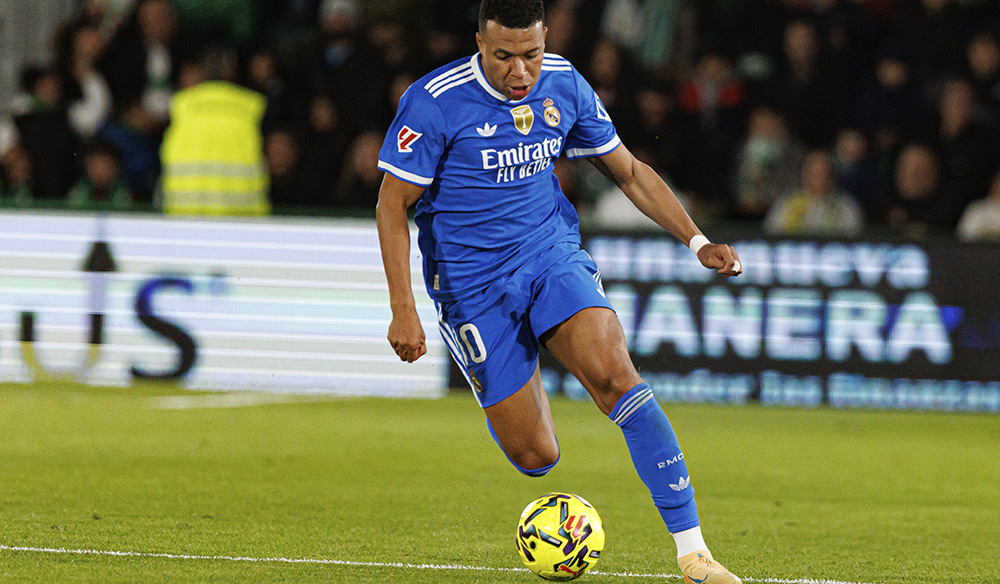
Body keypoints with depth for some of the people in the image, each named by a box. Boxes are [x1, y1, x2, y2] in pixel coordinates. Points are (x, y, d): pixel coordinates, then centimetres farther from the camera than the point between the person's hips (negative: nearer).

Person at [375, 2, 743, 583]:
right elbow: (393, 204, -9)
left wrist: (697, 241, 2)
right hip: (473, 283, -3)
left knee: (613, 373, -26)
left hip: (553, 252, 3)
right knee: (535, 457, -5)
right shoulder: (435, 102, -15)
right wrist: (403, 310, -15)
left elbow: (629, 171, 11)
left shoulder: (565, 87, -2)